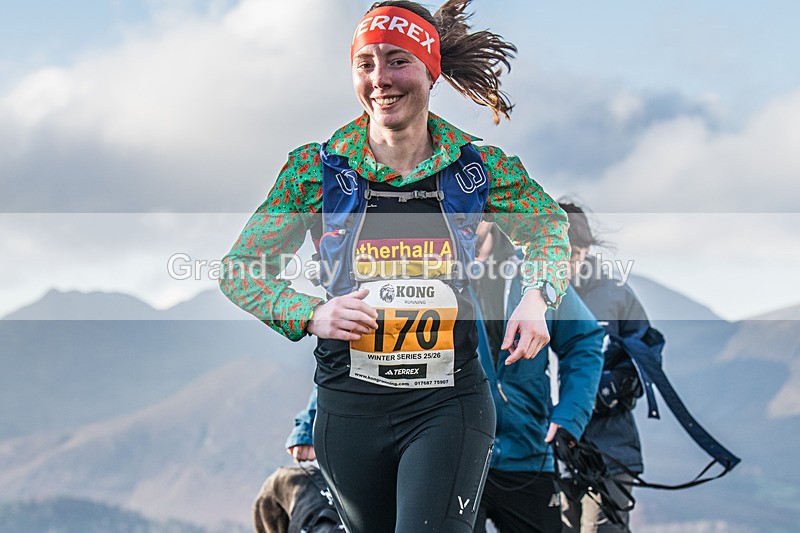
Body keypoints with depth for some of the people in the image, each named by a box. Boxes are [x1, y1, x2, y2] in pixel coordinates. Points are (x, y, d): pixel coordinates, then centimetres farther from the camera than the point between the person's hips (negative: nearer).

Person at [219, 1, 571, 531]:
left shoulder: (479, 167, -2)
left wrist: (537, 297, -3)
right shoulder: (317, 169, -3)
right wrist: (311, 314, -15)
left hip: (451, 406, -1)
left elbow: (550, 227, 17)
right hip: (349, 408, 2)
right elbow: (239, 268, 3)